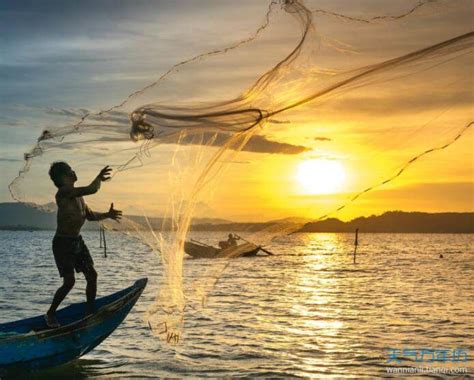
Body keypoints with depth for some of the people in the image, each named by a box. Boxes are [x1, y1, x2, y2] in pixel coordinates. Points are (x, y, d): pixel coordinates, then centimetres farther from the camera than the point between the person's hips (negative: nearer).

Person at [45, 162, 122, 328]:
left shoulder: (78, 195, 11)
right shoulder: (63, 192, -18)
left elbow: (90, 215, 23)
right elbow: (92, 189, -28)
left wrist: (107, 215, 9)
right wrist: (99, 178, -10)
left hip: (77, 241, 9)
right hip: (63, 243, -9)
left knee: (92, 275, 3)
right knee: (69, 281, -11)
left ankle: (89, 312, 14)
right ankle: (50, 314, 8)